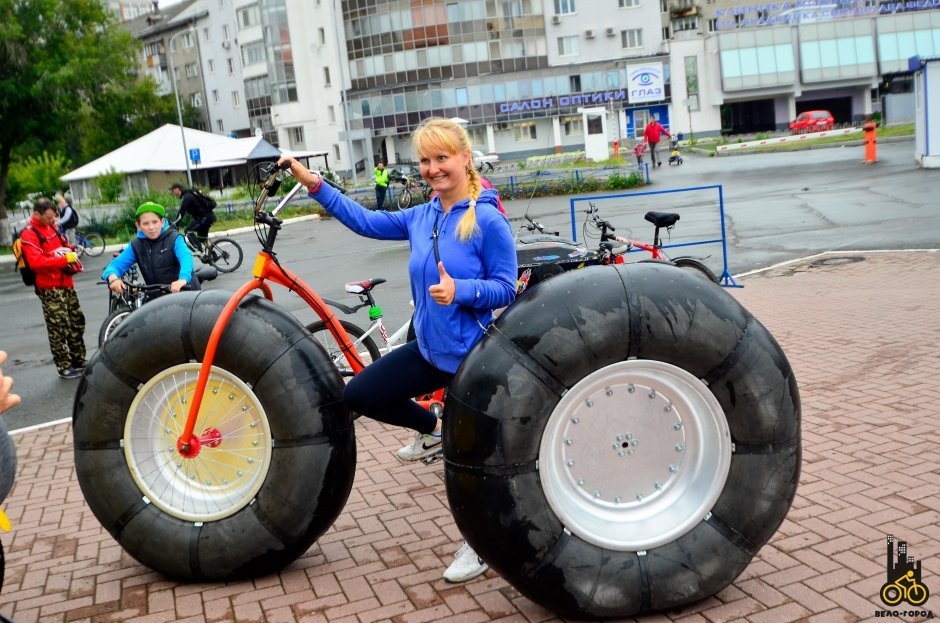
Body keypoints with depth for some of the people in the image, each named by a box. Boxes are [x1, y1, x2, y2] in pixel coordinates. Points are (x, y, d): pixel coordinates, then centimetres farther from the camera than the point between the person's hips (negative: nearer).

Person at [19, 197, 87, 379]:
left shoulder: (51, 226, 10)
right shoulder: (29, 234, -14)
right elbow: (37, 262, -25)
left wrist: (70, 250, 4)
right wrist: (65, 259, -27)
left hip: (66, 283, 8)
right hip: (49, 288, -8)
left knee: (77, 321, 14)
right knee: (59, 328, -3)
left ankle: (79, 360, 25)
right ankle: (64, 367, 6)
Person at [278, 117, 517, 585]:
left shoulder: (488, 221, -16)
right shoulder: (421, 217, 3)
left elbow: (506, 289, -16)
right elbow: (366, 221, 5)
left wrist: (460, 290, -33)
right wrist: (315, 186, -1)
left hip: (474, 355, -6)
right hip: (429, 348, 7)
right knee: (357, 395, 4)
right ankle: (430, 429, 28)